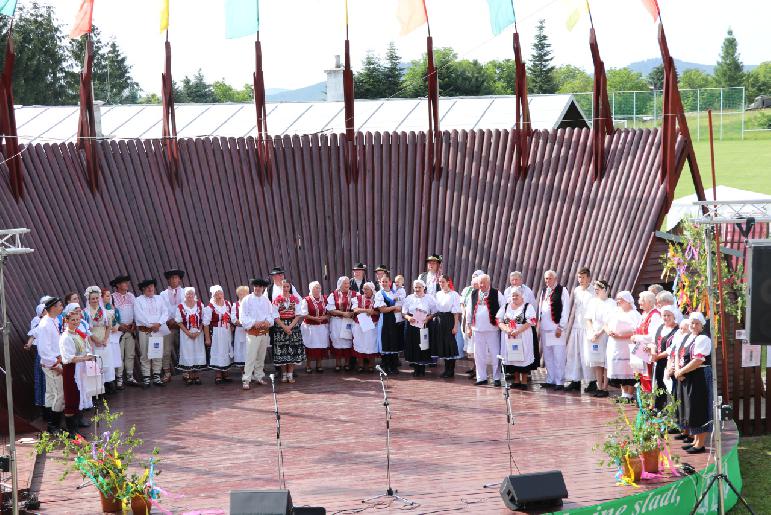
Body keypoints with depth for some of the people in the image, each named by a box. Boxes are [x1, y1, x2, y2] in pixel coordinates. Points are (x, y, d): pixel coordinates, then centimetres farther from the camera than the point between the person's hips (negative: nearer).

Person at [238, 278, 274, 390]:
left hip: (264, 332, 5)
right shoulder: (247, 300, -5)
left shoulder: (266, 300, 10)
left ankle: (259, 376, 24)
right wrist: (254, 323, -19)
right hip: (252, 333, -5)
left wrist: (268, 321, -9)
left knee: (261, 356, 13)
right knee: (251, 357, -10)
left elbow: (271, 314, 12)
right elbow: (243, 317, -8)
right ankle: (246, 380, -10)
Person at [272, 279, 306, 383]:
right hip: (280, 327, -1)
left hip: (293, 326, 1)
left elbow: (298, 315, 2)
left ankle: (290, 374, 3)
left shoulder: (295, 299, 5)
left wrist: (290, 326, -10)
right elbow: (276, 316, -3)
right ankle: (284, 374, 5)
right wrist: (284, 327, -12)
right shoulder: (277, 300, 0)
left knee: (293, 350, -2)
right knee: (282, 350, -3)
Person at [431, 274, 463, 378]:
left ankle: (451, 371, 3)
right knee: (442, 344, 8)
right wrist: (434, 321, 4)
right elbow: (435, 309, 14)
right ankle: (446, 369, 17)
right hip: (438, 321, 6)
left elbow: (456, 312, -9)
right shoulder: (438, 294, 12)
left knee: (450, 344, -4)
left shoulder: (454, 294, -6)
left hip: (449, 320, -6)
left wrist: (455, 326, -13)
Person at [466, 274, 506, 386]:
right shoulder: (474, 294, 10)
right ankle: (481, 377, 15)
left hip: (492, 328, -4)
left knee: (495, 354, -2)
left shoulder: (497, 294, -1)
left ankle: (497, 378, 5)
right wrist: (469, 327, 13)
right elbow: (469, 311, 15)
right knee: (479, 355, 7)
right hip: (477, 329, 4)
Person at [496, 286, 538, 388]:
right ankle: (516, 380, 15)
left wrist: (518, 331, -20)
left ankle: (524, 381, 1)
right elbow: (499, 320, 5)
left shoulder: (528, 306, 1)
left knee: (523, 358, -5)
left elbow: (531, 322, -10)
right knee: (512, 358, 5)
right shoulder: (505, 307, 13)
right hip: (509, 337, 4)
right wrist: (506, 329, -14)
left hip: (523, 337, -4)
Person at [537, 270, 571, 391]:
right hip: (544, 328, 7)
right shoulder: (544, 291, 17)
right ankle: (550, 380, 17)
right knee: (547, 356, 10)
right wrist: (539, 324, 11)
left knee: (558, 357, -6)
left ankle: (559, 382, -3)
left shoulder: (562, 291, -4)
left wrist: (560, 327, -11)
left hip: (556, 328, -7)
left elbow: (565, 310, -8)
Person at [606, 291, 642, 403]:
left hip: (627, 347, -7)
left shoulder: (634, 314, -6)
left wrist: (620, 336, -20)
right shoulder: (615, 313, 18)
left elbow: (635, 332, -16)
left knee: (628, 372, -7)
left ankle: (629, 395, -2)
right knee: (620, 372, 7)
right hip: (614, 347, 7)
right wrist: (609, 331, -2)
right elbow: (607, 325, 20)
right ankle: (624, 393, 14)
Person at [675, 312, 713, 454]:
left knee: (699, 410, -4)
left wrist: (681, 371, -13)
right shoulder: (688, 338, 14)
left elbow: (697, 361, -21)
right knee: (690, 410, 14)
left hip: (700, 378, -9)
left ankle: (700, 444, 1)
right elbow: (679, 356, 15)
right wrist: (677, 370, -4)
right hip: (687, 379, 9)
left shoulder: (702, 339, -14)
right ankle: (696, 440, 24)